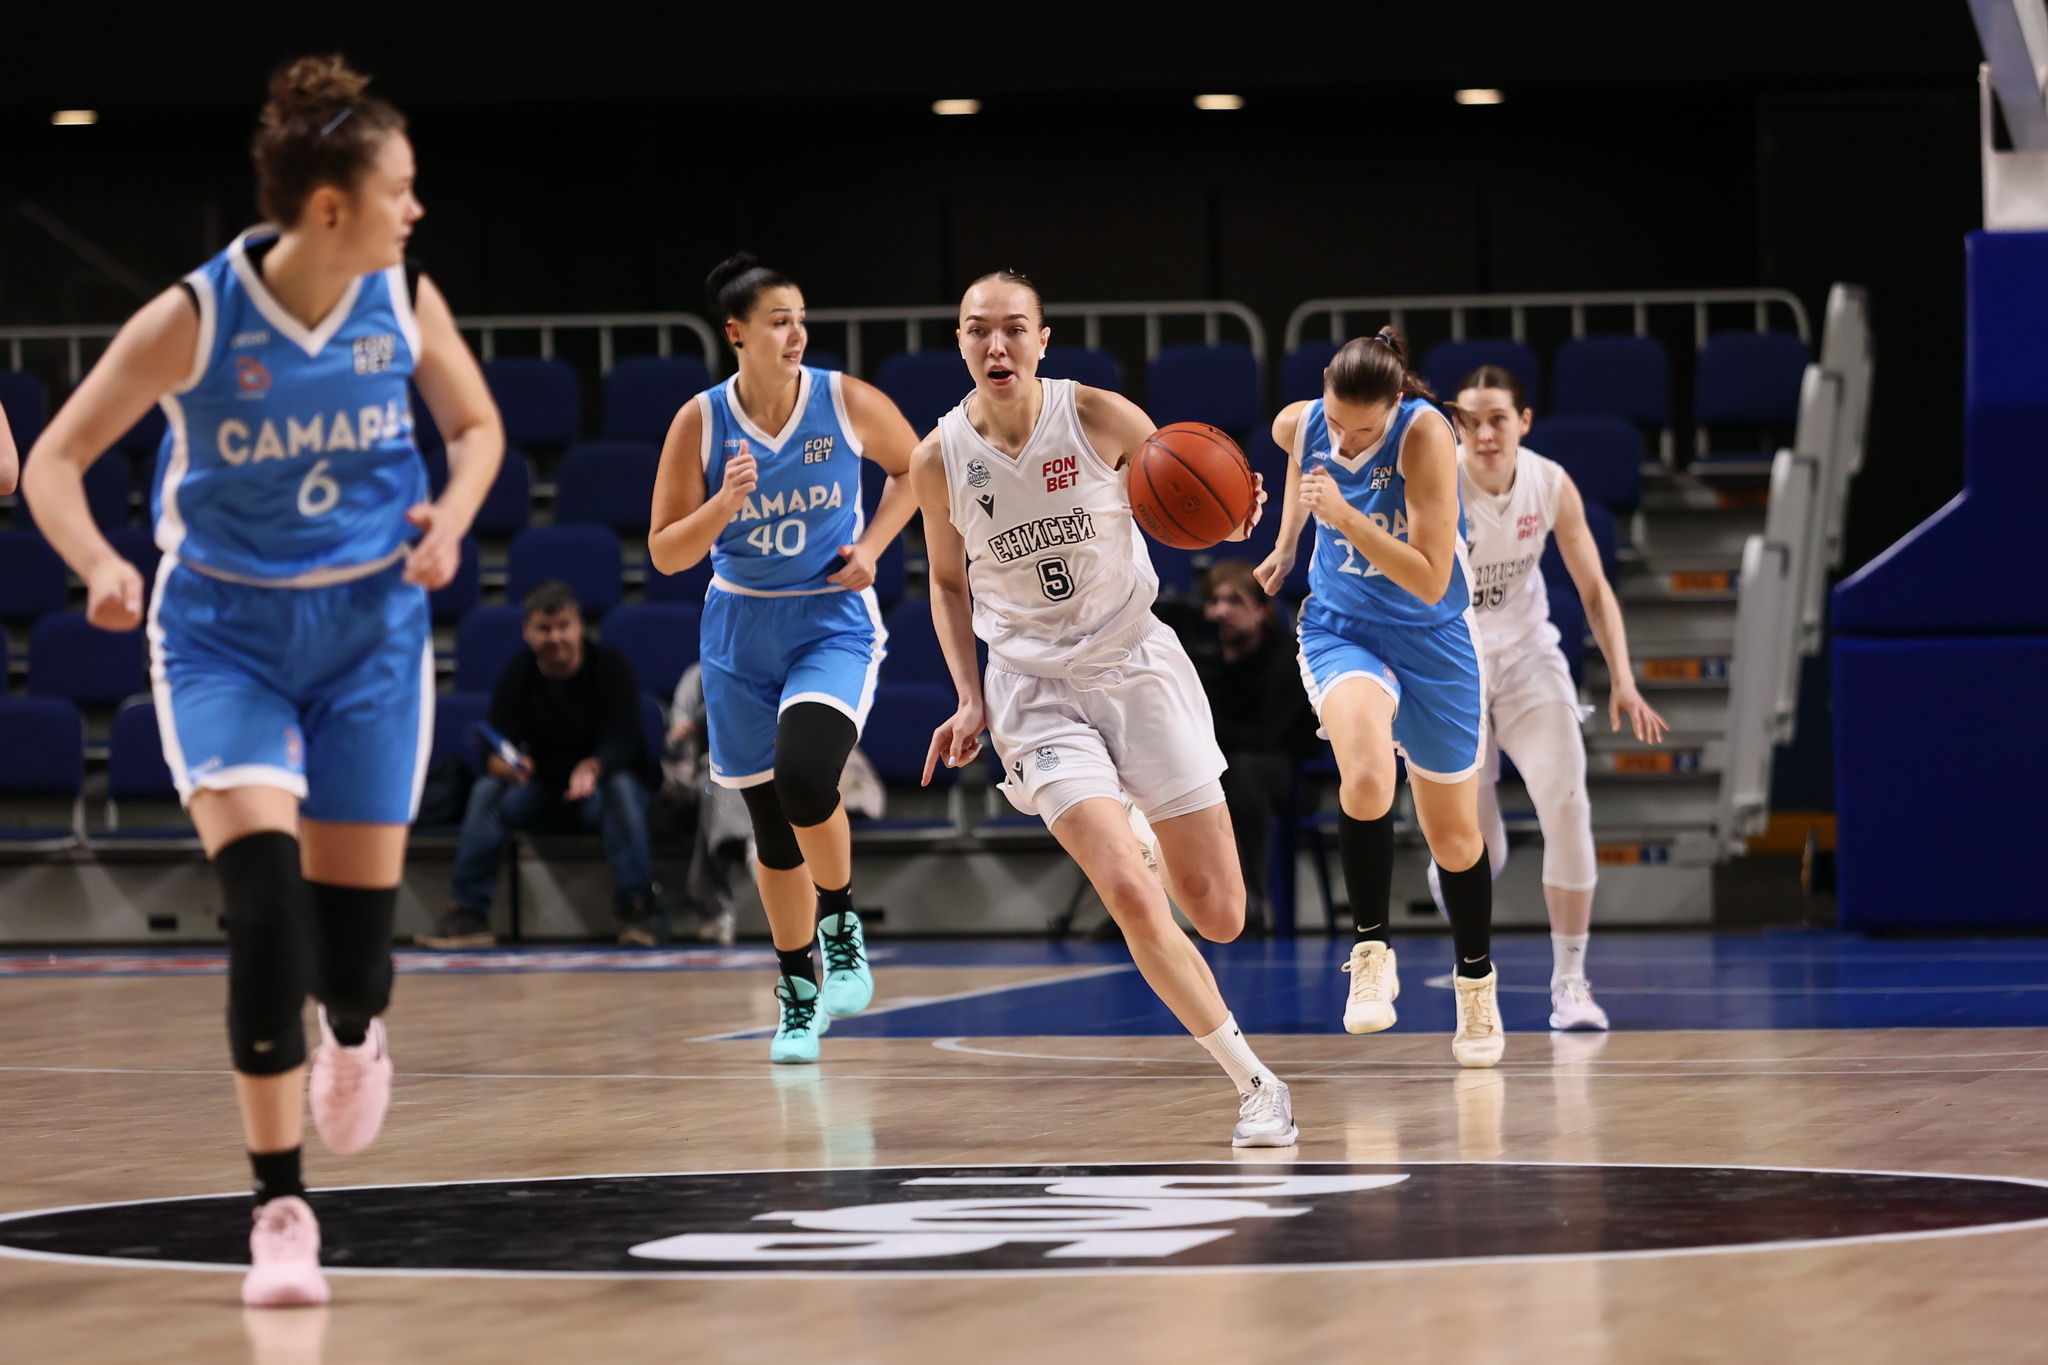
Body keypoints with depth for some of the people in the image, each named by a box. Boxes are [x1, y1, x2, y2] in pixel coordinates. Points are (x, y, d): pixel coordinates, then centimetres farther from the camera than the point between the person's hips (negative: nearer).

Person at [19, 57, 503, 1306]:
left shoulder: (406, 301, -7)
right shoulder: (195, 317, -17)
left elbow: (477, 423, 12)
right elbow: (55, 462, -11)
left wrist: (452, 514, -9)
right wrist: (99, 565, -30)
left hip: (370, 628, 3)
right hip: (225, 629, -3)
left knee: (355, 935, 2)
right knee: (262, 892, -21)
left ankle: (354, 1037, 43)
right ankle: (282, 1208, -11)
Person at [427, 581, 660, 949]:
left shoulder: (610, 667, -12)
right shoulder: (517, 674, -5)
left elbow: (622, 744, -21)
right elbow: (494, 752, -13)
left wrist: (594, 768, -45)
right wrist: (503, 765, -39)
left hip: (599, 786, -2)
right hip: (542, 791, 2)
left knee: (622, 787, -36)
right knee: (486, 791, -25)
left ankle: (635, 910, -35)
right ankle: (469, 912, -26)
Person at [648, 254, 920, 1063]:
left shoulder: (848, 404, -9)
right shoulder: (699, 423, -9)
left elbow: (913, 468, 11)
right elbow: (665, 553, -6)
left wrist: (873, 545, -4)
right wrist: (724, 504, -23)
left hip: (834, 624, -2)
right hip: (741, 634, 2)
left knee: (804, 777, -27)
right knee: (772, 825, 8)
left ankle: (840, 920, 0)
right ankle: (799, 995, 25)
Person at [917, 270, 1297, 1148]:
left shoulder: (1100, 417, -10)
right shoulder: (939, 460, -6)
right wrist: (970, 701, 2)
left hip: (1138, 664, 1)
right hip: (1036, 688, 0)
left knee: (1219, 916, 0)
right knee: (1129, 895, -20)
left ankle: (1135, 833, 36)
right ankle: (1254, 1084, -6)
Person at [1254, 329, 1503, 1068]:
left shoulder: (1425, 435, -26)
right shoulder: (1300, 424, -13)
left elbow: (1430, 581, -30)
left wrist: (1347, 517, -38)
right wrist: (1286, 542, 21)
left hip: (1432, 642, -1)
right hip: (1341, 629, 1)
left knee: (1453, 833, 12)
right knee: (1366, 779, -31)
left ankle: (1476, 985, 36)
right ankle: (1372, 951, -14)